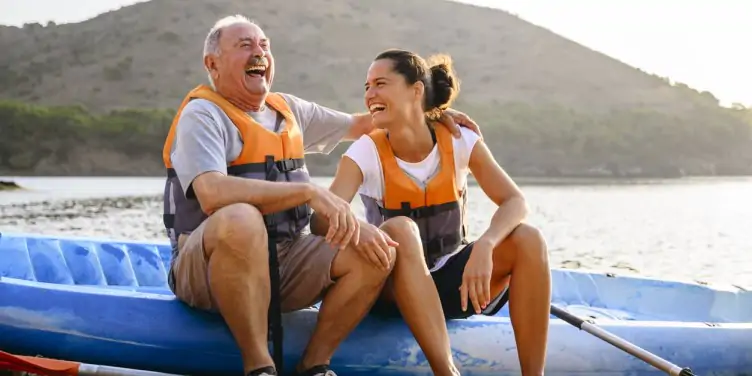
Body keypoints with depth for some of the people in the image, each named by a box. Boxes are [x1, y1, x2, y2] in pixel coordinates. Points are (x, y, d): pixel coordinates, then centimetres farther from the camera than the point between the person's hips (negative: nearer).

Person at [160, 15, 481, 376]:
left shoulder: (288, 109, 14)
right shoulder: (203, 114, -9)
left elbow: (358, 124, 29)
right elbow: (213, 194, -27)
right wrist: (309, 192, -30)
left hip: (286, 262, 7)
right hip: (208, 266, -6)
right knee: (241, 221, -39)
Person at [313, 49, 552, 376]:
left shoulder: (459, 142, -7)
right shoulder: (366, 152, -12)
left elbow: (515, 201, -15)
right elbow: (321, 220, -24)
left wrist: (484, 246, -36)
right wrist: (354, 226, -48)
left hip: (453, 279, 2)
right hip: (396, 287, -2)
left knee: (528, 239, -22)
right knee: (401, 229, -34)